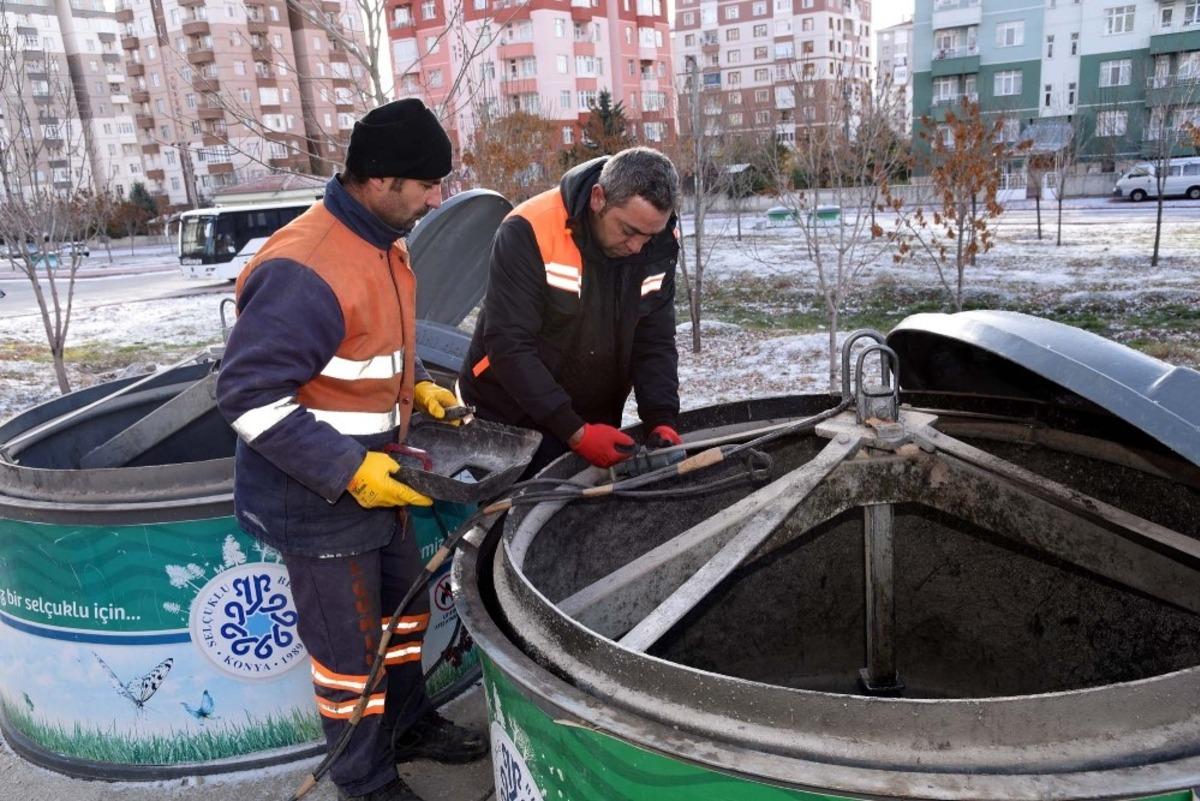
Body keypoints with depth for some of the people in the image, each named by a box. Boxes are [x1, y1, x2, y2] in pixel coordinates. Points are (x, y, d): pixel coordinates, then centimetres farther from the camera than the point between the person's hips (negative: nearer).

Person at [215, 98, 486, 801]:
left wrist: (416, 384, 4)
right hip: (320, 502, -9)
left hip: (375, 479, 9)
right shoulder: (304, 270, -27)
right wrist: (348, 471, -26)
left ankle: (408, 724, 47)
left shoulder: (385, 242, 3)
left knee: (404, 610, 24)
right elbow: (248, 396, -26)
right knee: (350, 647, 9)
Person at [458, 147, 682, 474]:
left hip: (593, 425, 4)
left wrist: (661, 420, -17)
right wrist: (575, 432, -25)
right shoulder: (530, 232, -23)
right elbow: (509, 346, -24)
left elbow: (655, 342, -2)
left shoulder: (659, 248, -8)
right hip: (509, 424, -4)